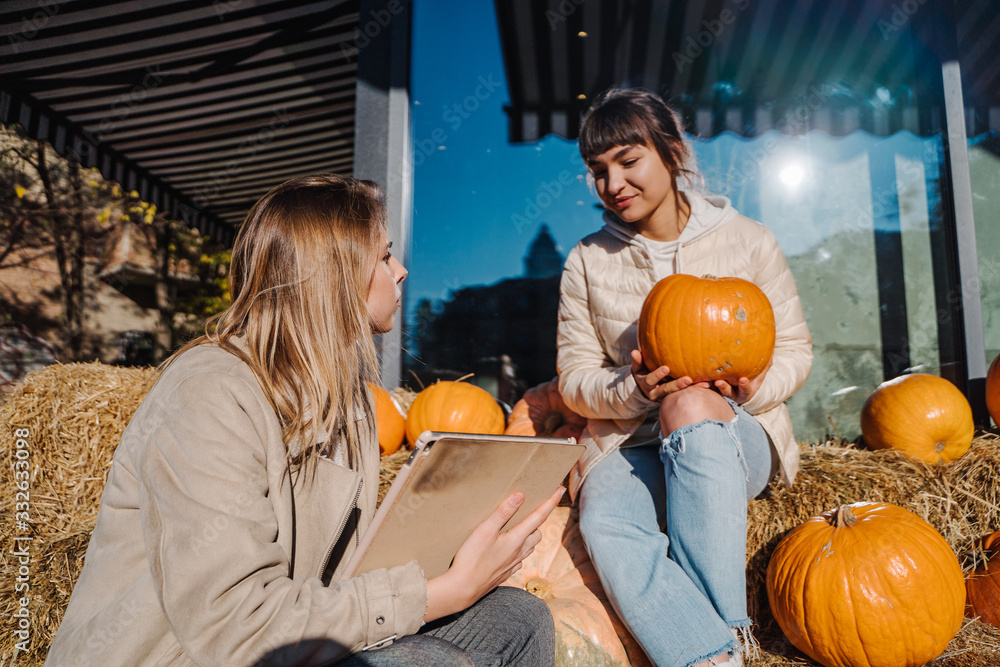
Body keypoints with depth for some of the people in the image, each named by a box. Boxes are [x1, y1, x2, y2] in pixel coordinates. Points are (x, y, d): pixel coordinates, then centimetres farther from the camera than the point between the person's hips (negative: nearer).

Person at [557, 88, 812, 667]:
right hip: (631, 443, 1)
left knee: (691, 407, -37)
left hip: (735, 441, 0)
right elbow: (575, 377, 4)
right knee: (606, 522, -32)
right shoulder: (588, 262, 5)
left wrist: (751, 391, -16)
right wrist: (632, 391, -18)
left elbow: (795, 349, 7)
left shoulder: (748, 241, 3)